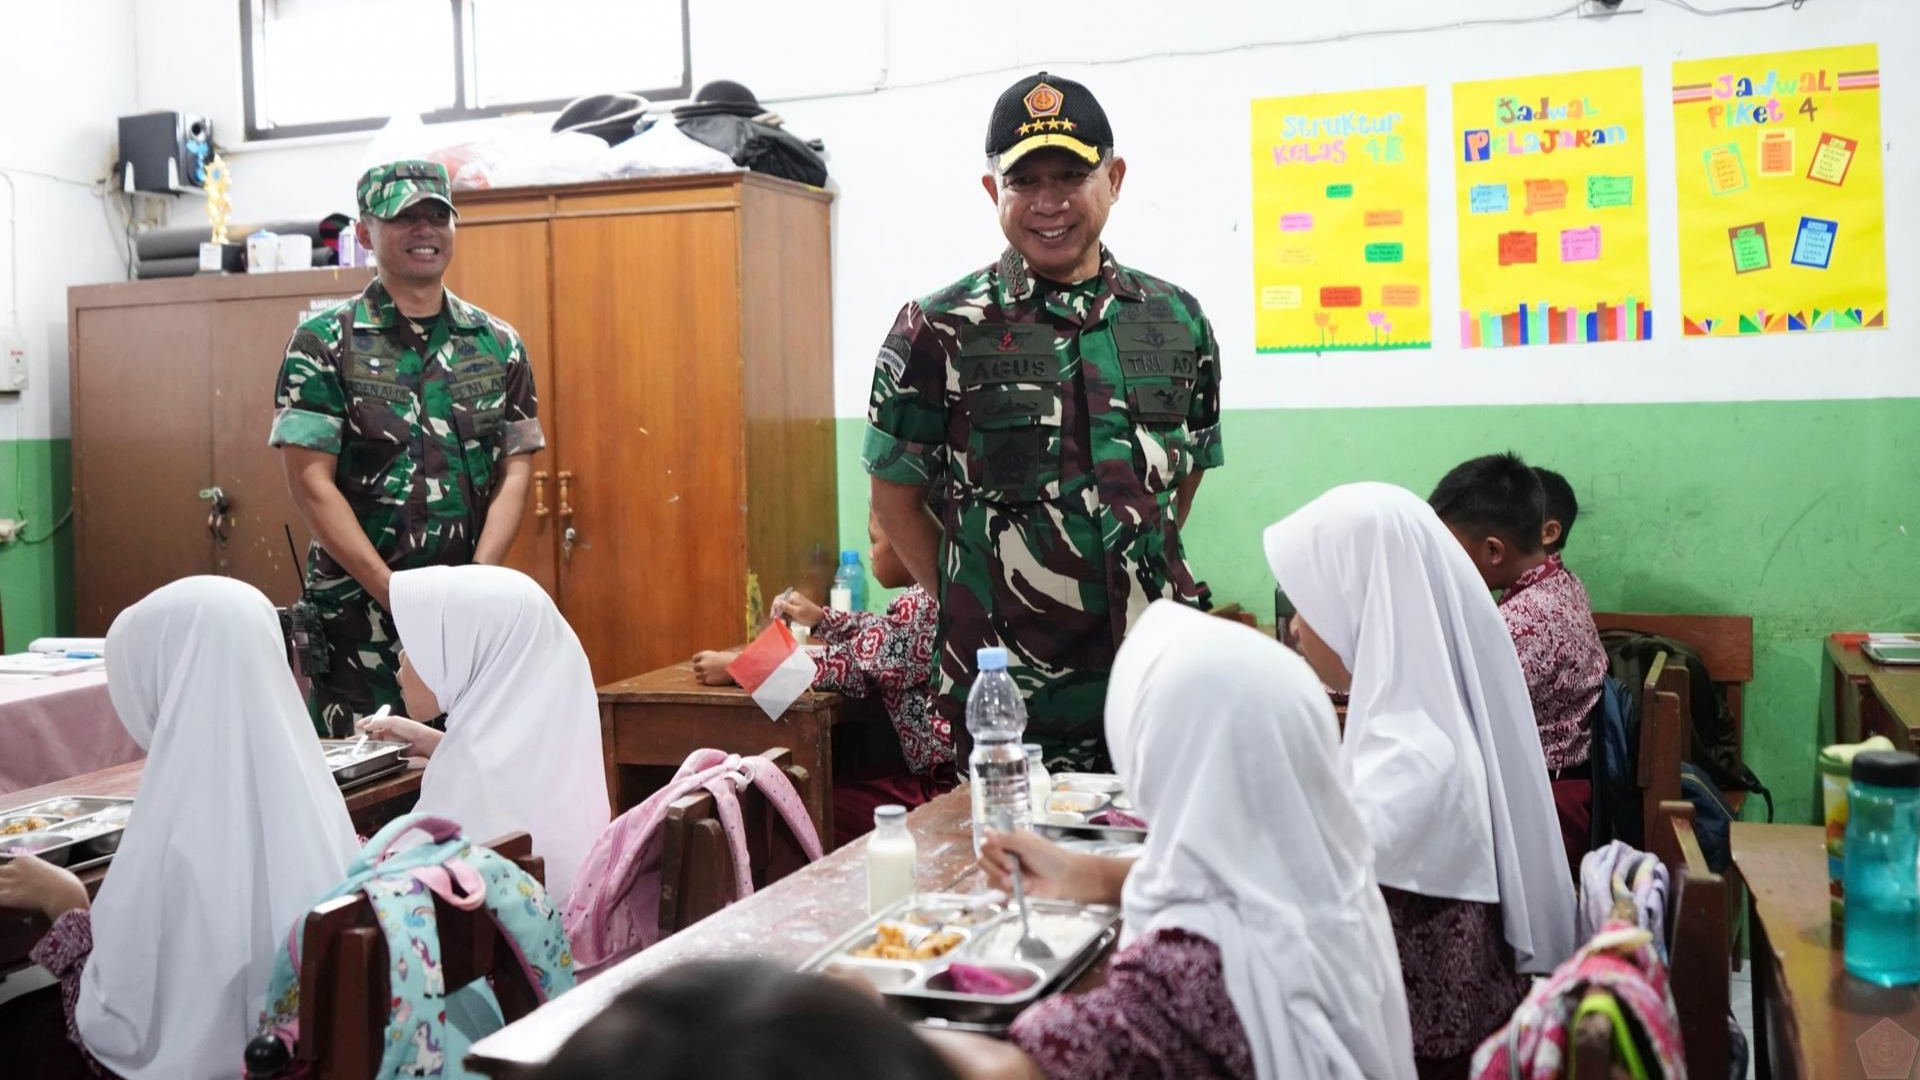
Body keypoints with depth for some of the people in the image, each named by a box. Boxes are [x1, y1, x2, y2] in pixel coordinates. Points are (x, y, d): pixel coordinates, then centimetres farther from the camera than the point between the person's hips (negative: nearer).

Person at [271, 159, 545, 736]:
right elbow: (311, 482, -7)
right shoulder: (324, 342, -1)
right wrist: (395, 591, -14)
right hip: (357, 613, -2)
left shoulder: (498, 344, 8)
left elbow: (515, 470, 4)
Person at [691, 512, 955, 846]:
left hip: (945, 782, -9)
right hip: (948, 769, 9)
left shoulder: (920, 604, -21)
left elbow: (848, 667, -22)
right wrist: (819, 618, 18)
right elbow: (881, 632, 27)